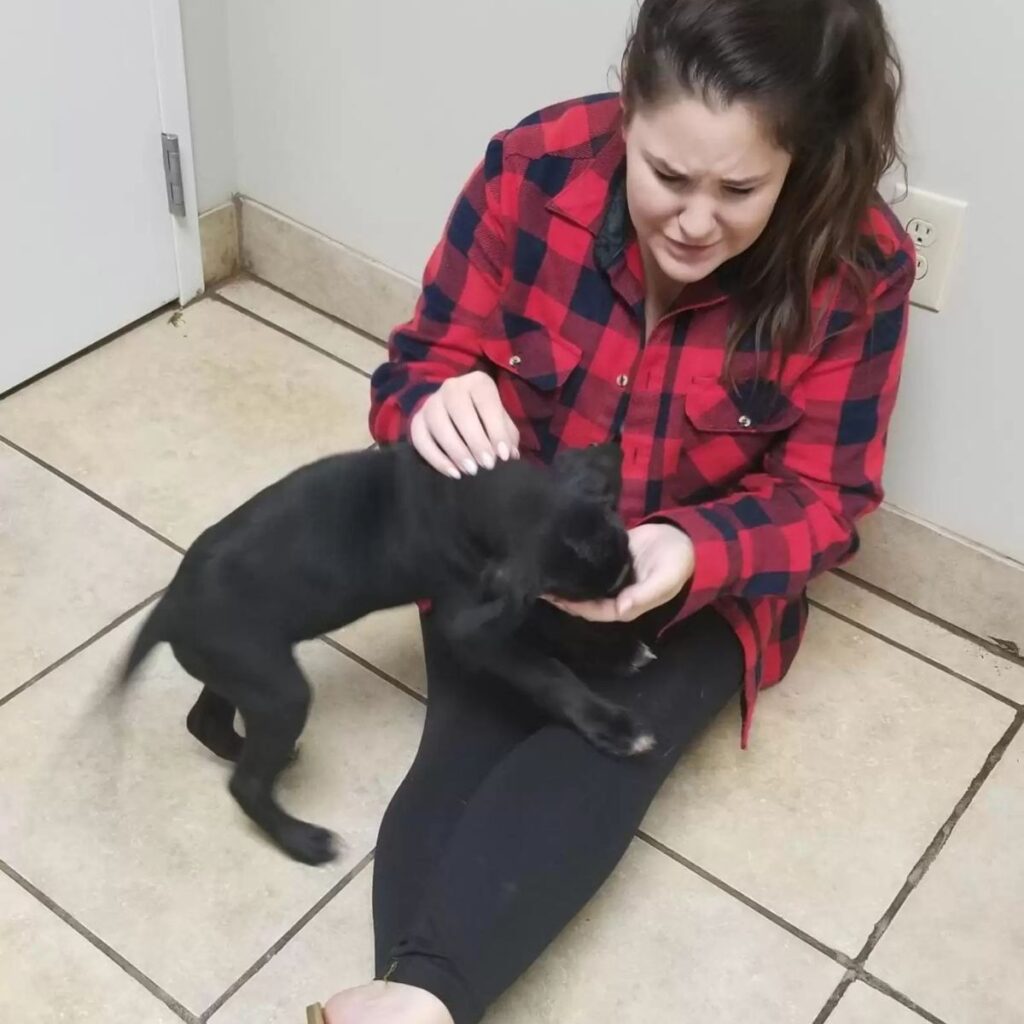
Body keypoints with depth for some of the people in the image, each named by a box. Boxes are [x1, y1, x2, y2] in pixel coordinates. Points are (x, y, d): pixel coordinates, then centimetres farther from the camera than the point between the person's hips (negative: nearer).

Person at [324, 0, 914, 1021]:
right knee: (468, 747, -24)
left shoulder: (857, 266, -20)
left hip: (709, 583, 0)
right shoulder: (533, 168, -20)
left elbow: (822, 497, -12)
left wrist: (693, 553, -34)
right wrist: (442, 405, -36)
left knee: (603, 749, -28)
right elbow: (417, 368, -10)